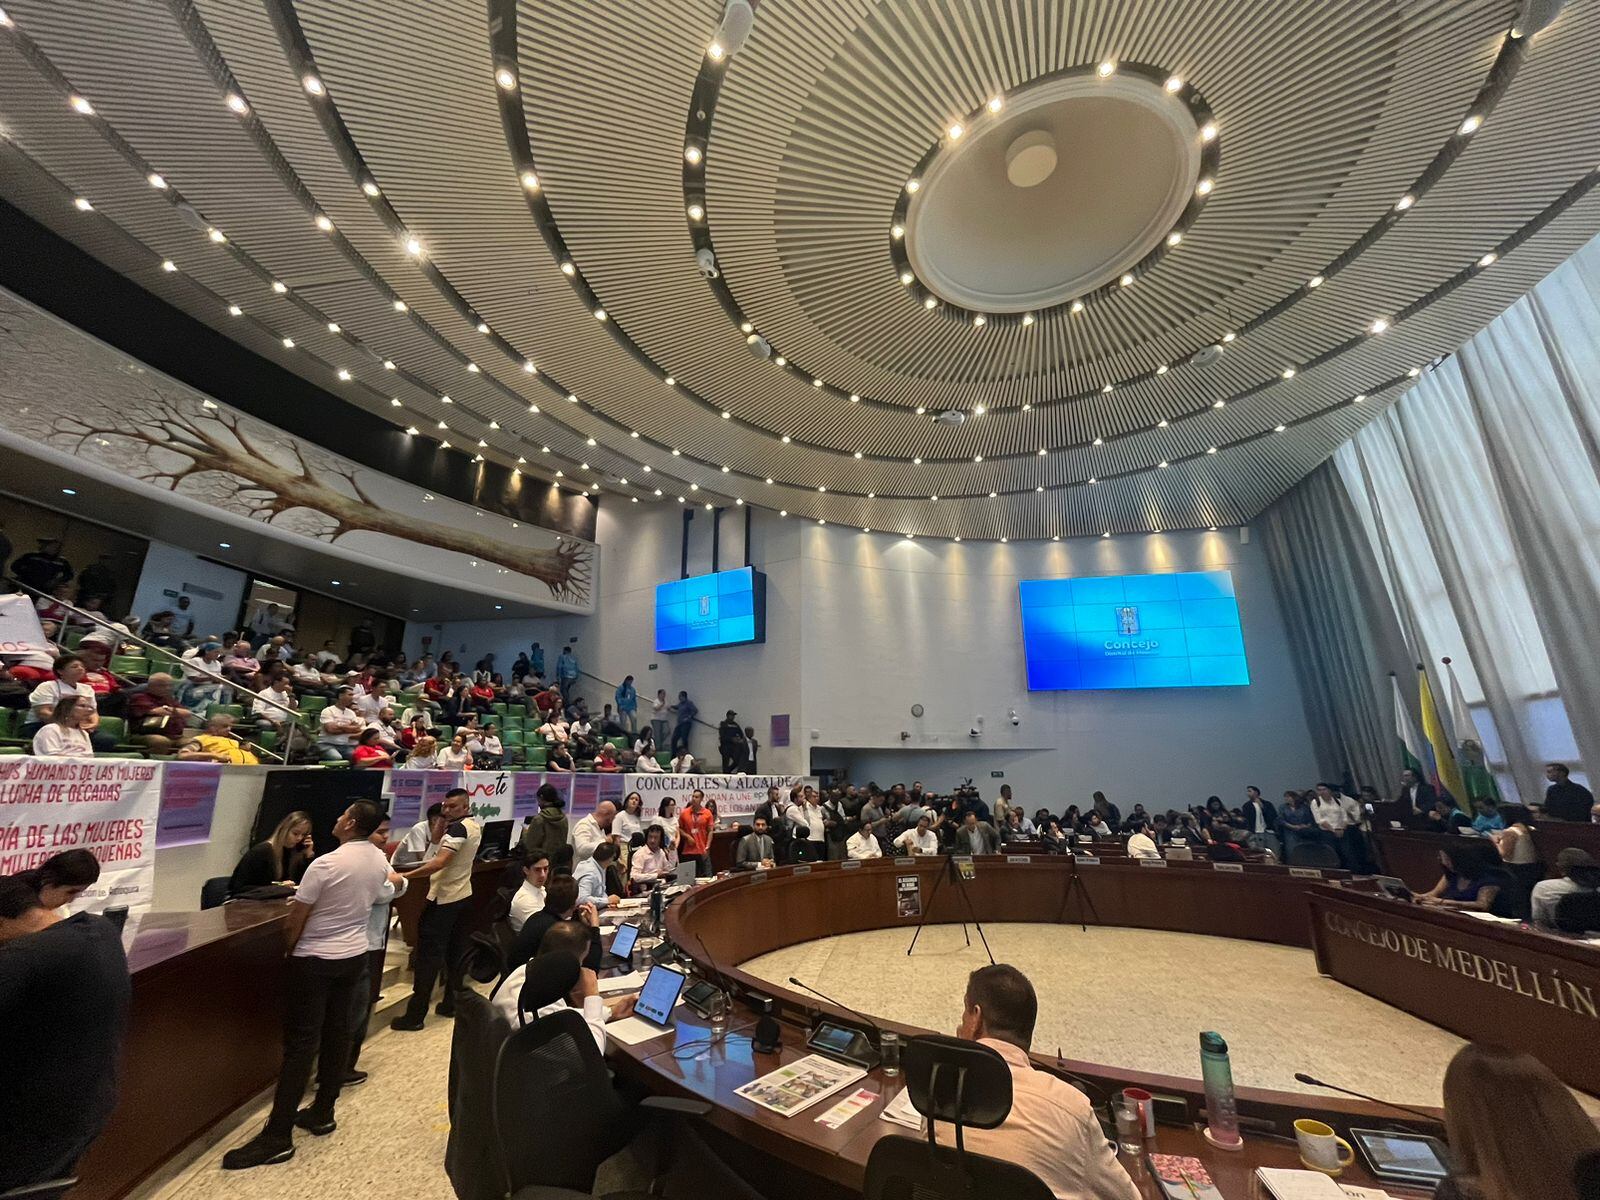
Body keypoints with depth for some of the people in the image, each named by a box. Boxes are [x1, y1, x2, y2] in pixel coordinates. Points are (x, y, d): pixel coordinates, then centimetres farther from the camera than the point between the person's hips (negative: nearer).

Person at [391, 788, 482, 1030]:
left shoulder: (458, 829, -19)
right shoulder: (476, 827, 7)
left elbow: (440, 862, -29)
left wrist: (405, 876, -30)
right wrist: (445, 830, 9)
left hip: (443, 898, -9)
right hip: (463, 894, 9)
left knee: (429, 954, -1)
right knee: (456, 951, 15)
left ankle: (415, 1014, 5)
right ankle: (451, 1003, 23)